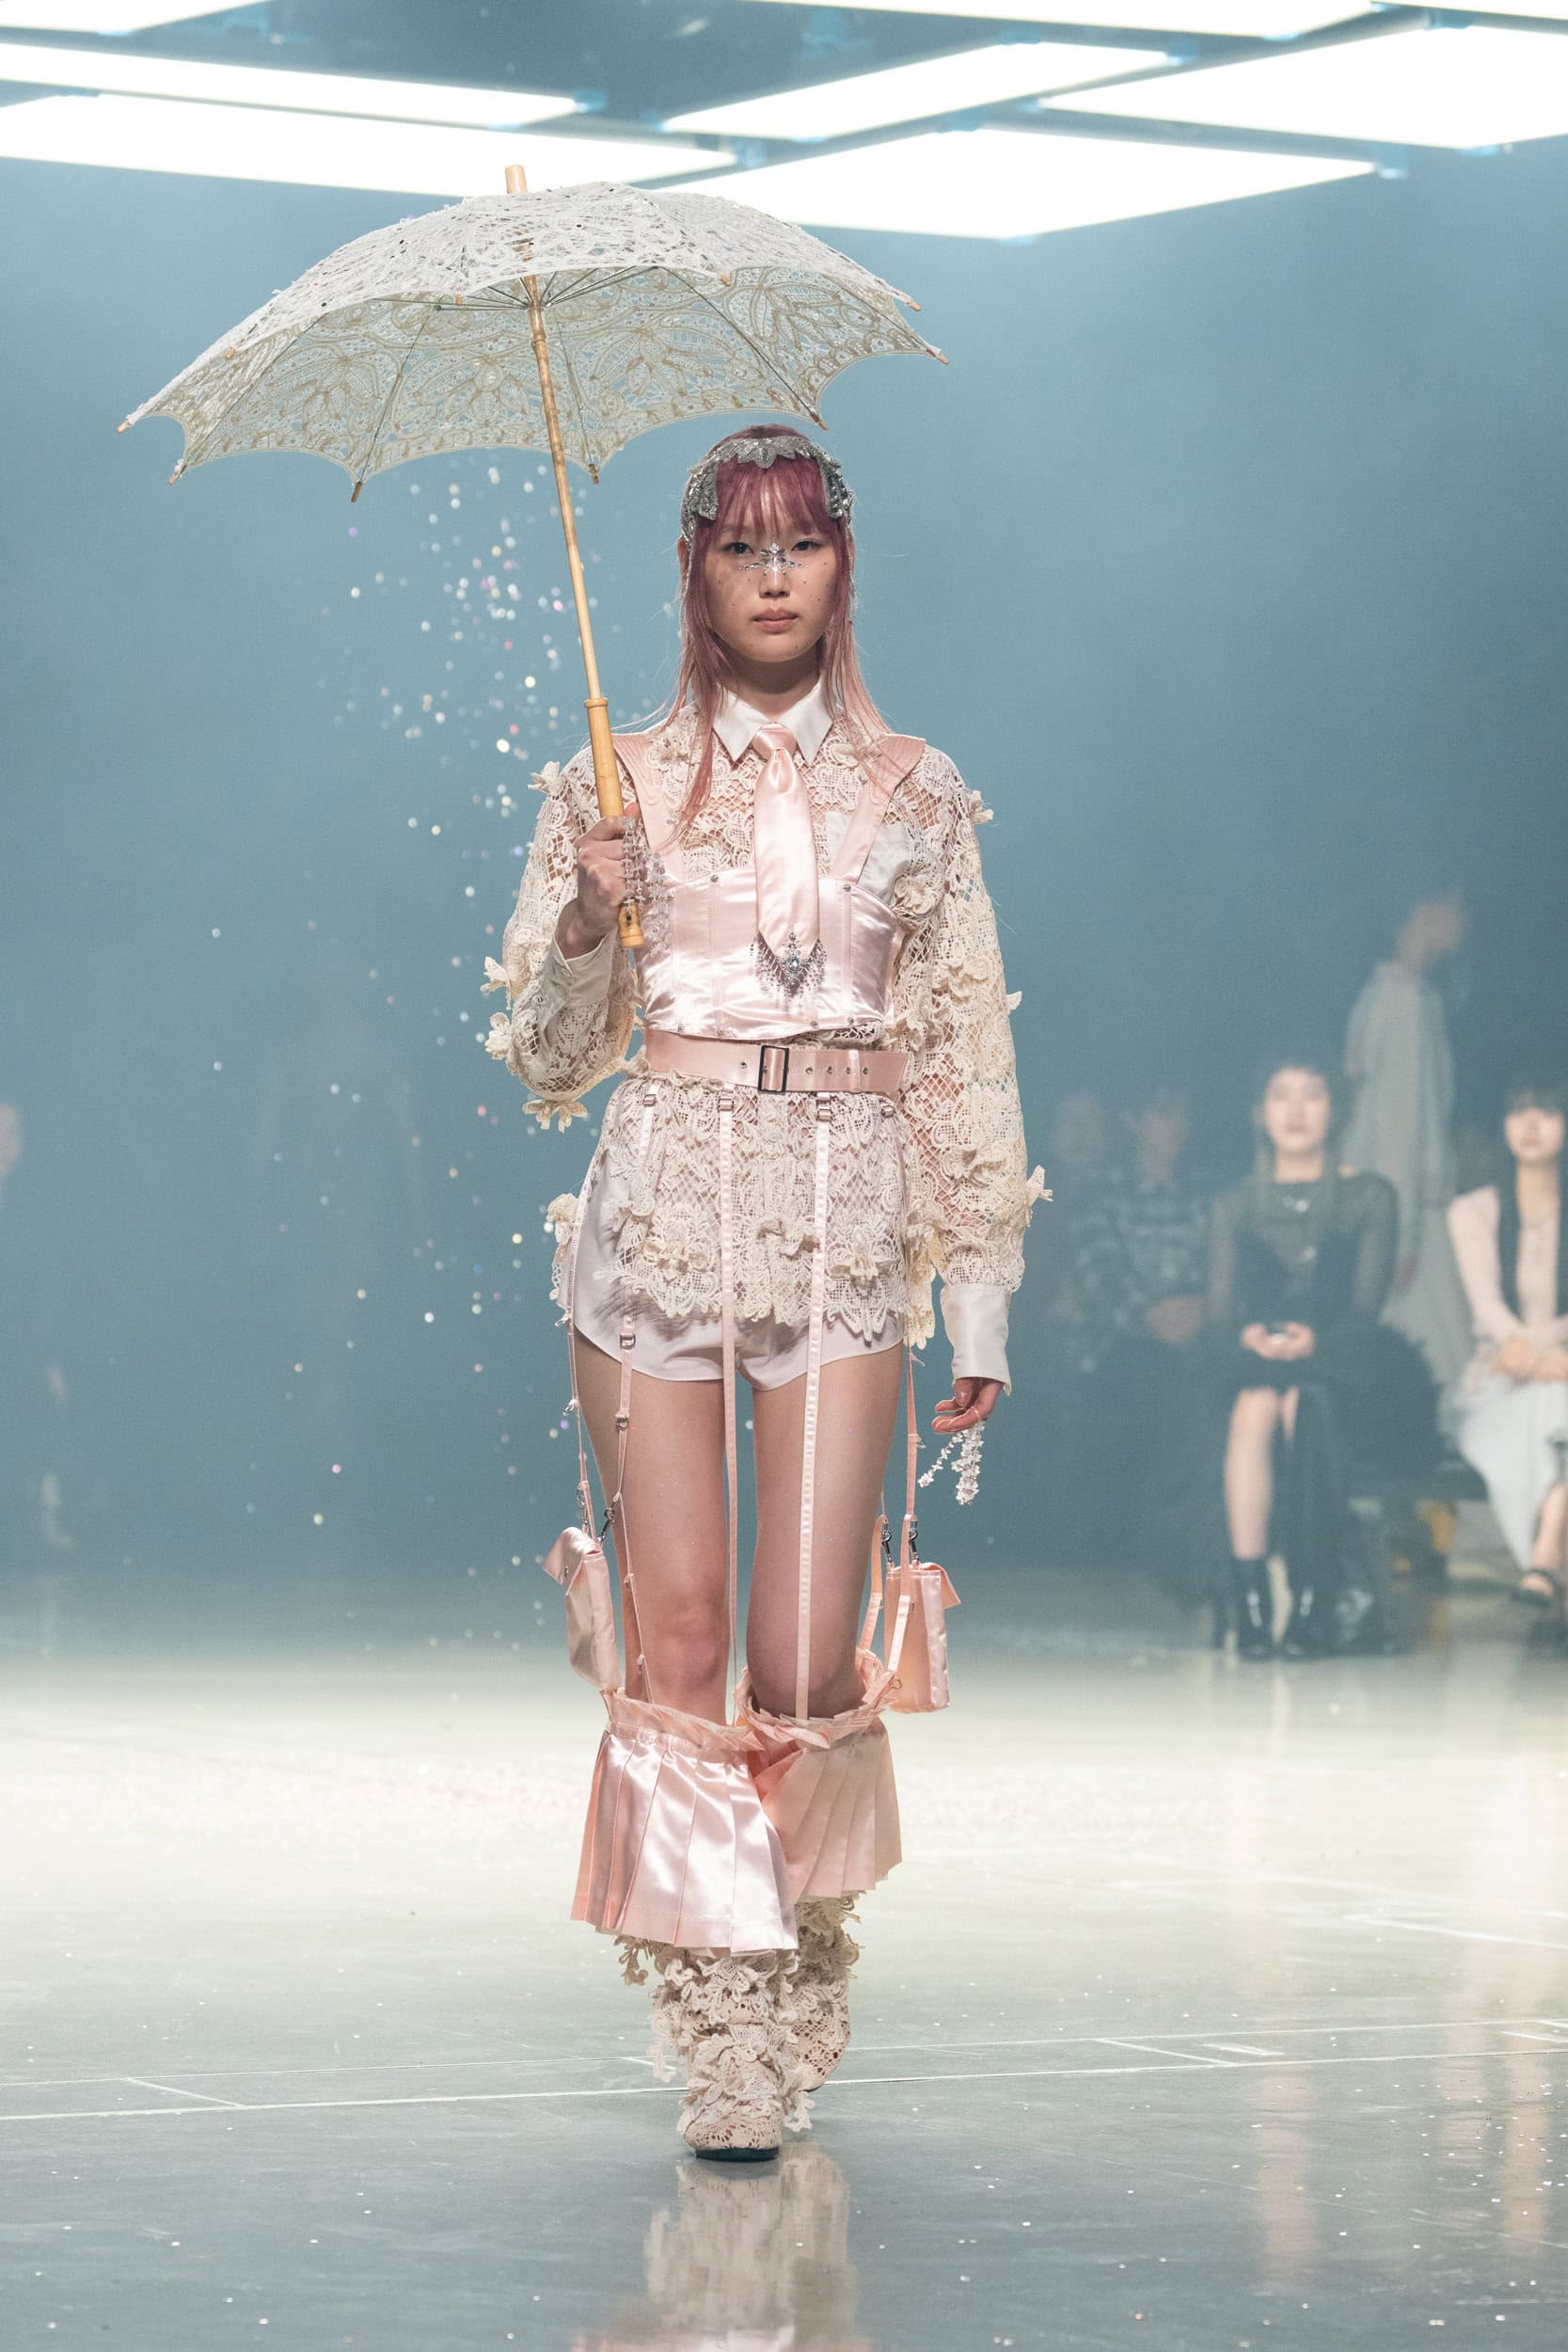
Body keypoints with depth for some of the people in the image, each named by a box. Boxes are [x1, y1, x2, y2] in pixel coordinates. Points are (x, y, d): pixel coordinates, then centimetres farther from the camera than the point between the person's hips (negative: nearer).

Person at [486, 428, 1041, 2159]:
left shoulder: (917, 796, 10)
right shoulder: (617, 788, 8)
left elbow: (966, 1056, 12)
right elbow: (546, 1062, 8)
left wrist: (982, 1291, 8)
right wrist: (588, 921, -11)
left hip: (845, 1223, 0)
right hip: (659, 1216, 0)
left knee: (808, 1661, -6)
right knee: (677, 1637, -3)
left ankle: (803, 1980, 18)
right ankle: (720, 2041, 7)